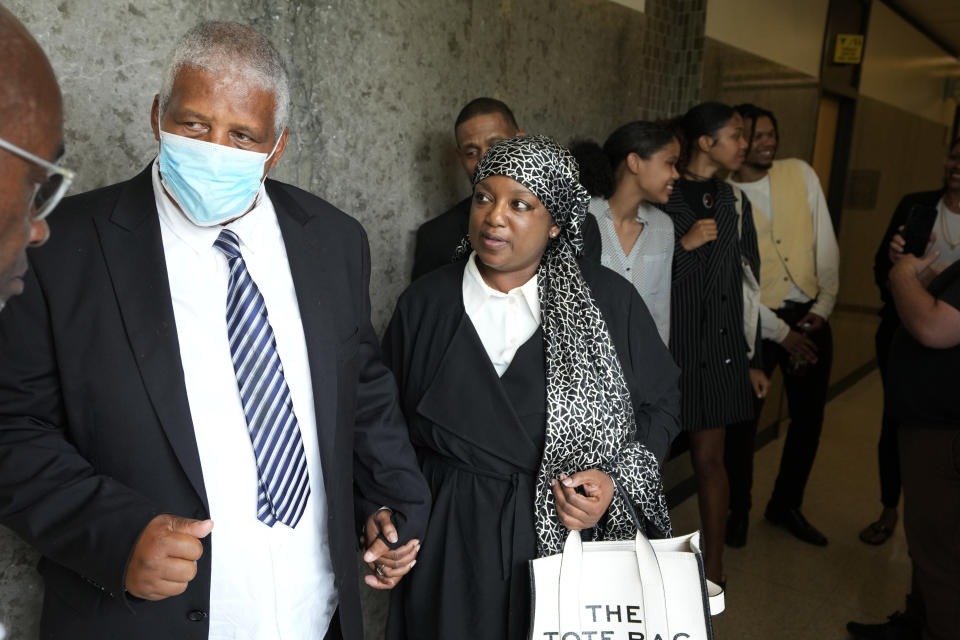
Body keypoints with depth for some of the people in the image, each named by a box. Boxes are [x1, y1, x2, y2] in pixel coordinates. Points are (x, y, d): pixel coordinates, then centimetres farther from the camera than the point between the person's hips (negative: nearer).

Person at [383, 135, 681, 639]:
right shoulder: (424, 304, -3)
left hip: (580, 539, 0)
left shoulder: (609, 300, -7)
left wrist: (618, 480, -12)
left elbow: (660, 402, 3)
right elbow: (389, 423, 4)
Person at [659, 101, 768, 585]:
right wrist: (684, 245, -18)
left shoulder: (734, 204, 9)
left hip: (719, 348, 4)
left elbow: (748, 283, 10)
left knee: (710, 458, 10)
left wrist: (753, 358, 10)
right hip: (663, 346, -3)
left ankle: (713, 570, 23)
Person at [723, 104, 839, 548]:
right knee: (744, 419, 5)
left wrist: (824, 305, -4)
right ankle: (738, 510, 27)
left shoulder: (800, 173, 3)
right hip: (757, 322, -4)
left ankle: (785, 505, 34)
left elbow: (825, 243, 5)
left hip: (810, 316, 4)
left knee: (809, 417, 13)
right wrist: (780, 332, -11)